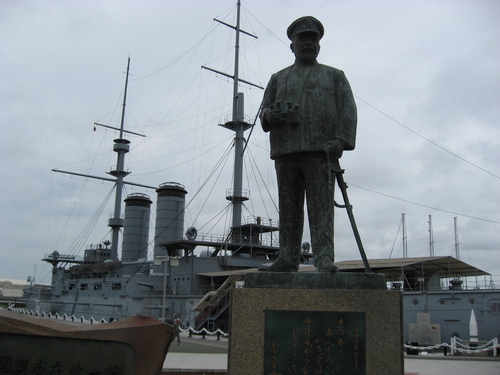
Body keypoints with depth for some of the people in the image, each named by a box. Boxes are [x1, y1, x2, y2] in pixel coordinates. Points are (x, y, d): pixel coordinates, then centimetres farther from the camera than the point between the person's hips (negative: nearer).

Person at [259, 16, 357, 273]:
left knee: (321, 207, -10)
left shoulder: (334, 76, 19)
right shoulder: (278, 78, 25)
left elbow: (348, 110, 7)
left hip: (320, 151, -2)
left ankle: (325, 260, -13)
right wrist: (269, 115, -6)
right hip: (285, 152, 3)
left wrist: (341, 140, -10)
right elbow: (264, 113, 20)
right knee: (288, 209, 1)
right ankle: (287, 259, 5)